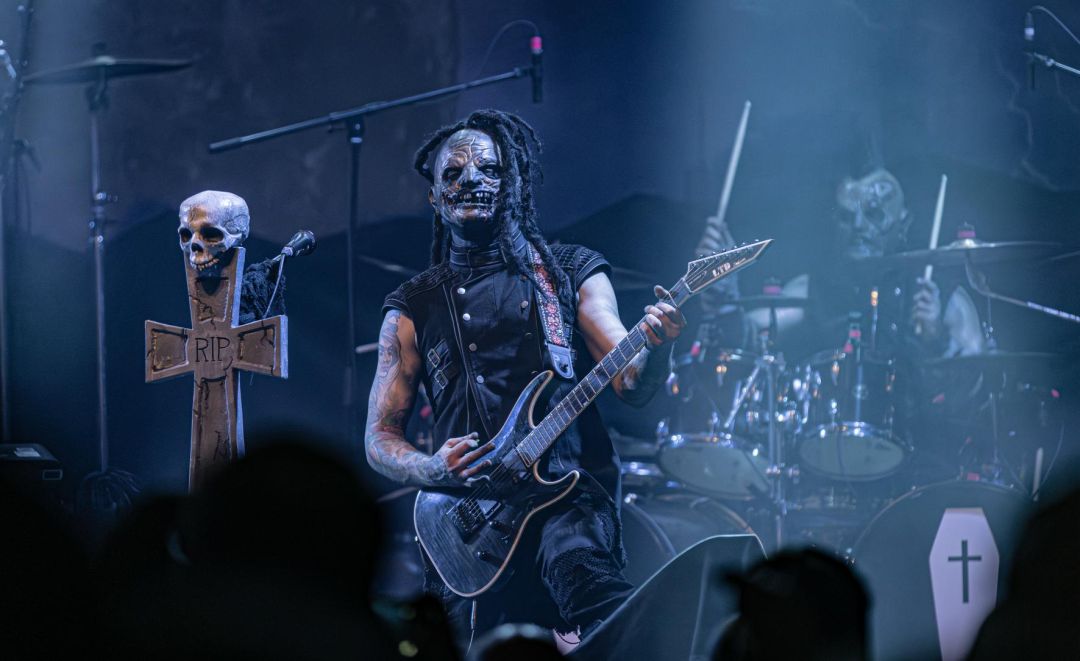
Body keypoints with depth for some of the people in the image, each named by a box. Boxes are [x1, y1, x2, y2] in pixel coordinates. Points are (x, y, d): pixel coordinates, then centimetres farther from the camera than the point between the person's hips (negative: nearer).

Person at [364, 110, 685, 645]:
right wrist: (433, 469, -7)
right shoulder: (413, 308, 14)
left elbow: (631, 385, 2)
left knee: (576, 562, -35)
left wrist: (656, 347, -21)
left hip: (569, 491, -2)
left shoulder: (569, 274, 13)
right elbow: (379, 439, 14)